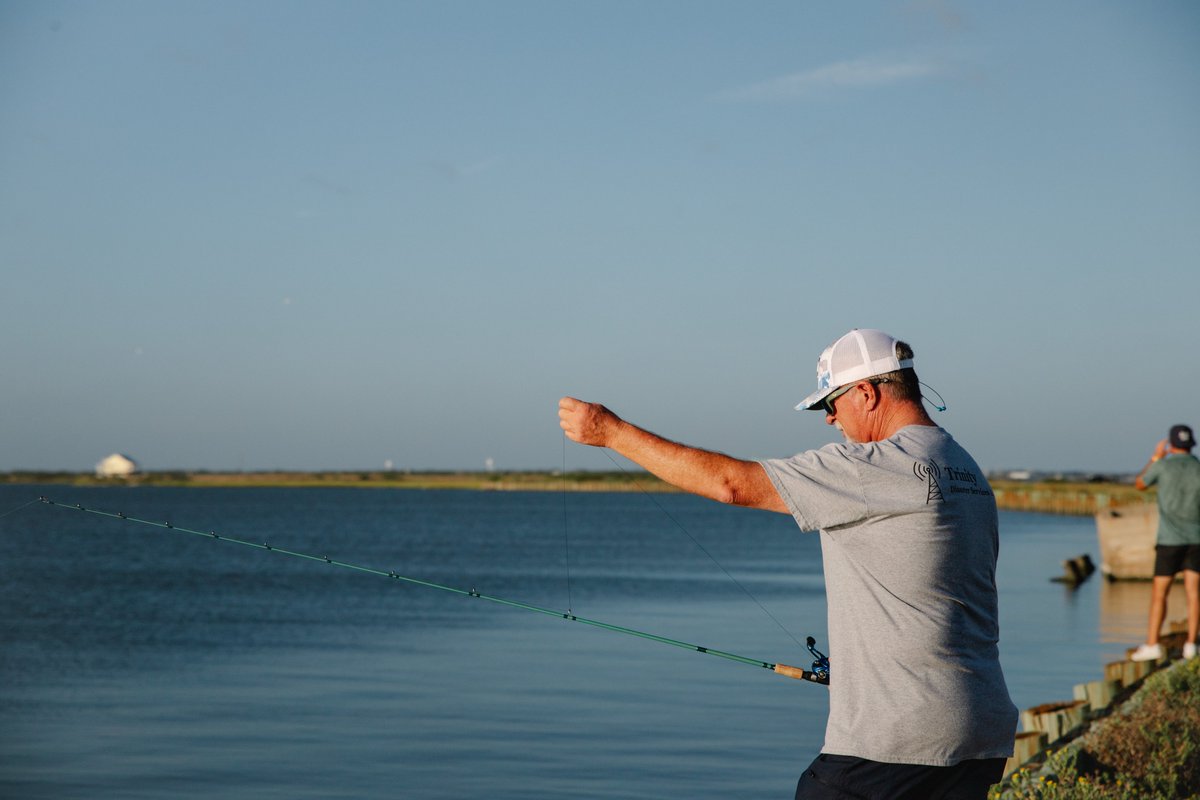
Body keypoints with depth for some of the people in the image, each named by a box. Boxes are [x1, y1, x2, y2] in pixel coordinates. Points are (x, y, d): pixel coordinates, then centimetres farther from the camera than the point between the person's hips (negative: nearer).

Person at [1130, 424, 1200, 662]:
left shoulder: (1162, 466, -6)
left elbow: (1140, 484, 14)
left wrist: (1156, 456, 22)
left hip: (1170, 539, -2)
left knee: (1159, 593, 2)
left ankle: (1152, 645, -2)